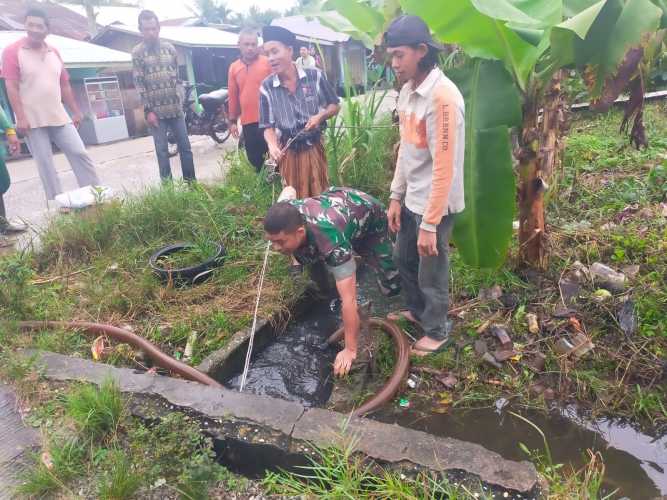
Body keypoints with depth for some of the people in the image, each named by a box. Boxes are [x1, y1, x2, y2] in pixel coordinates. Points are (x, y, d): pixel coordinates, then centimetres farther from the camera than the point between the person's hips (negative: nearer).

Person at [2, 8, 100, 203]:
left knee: (80, 154, 1)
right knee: (45, 165, -1)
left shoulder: (54, 52, 11)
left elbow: (64, 85, 16)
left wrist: (75, 111, 14)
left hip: (59, 117, 5)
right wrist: (20, 117, -17)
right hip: (32, 120, -5)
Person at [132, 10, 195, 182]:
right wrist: (148, 110, -10)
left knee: (185, 146, 5)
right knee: (162, 151, 2)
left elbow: (177, 77, 11)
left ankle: (191, 182, 16)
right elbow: (139, 84, -5)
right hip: (156, 110, -3)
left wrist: (180, 102, 5)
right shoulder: (137, 52, -1)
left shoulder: (170, 48, 8)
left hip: (175, 108, 3)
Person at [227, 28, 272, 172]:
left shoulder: (268, 62, -1)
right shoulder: (233, 67, 9)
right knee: (254, 160, 11)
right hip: (248, 122, 3)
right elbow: (233, 96, 12)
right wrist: (232, 120, 13)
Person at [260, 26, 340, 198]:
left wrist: (320, 116, -16)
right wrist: (272, 145, -23)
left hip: (314, 148, 0)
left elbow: (334, 105, 5)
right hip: (288, 152, 1)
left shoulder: (315, 76, -7)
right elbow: (268, 126, -3)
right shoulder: (266, 87, -7)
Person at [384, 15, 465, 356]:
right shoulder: (408, 90, 4)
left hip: (435, 203, -9)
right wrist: (396, 196, 11)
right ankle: (417, 310, 48)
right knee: (404, 258, 24)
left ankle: (437, 332, 31)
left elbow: (444, 168, -25)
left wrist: (430, 225, -23)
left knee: (431, 271, 8)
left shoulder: (442, 97, -24)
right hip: (412, 198, 9)